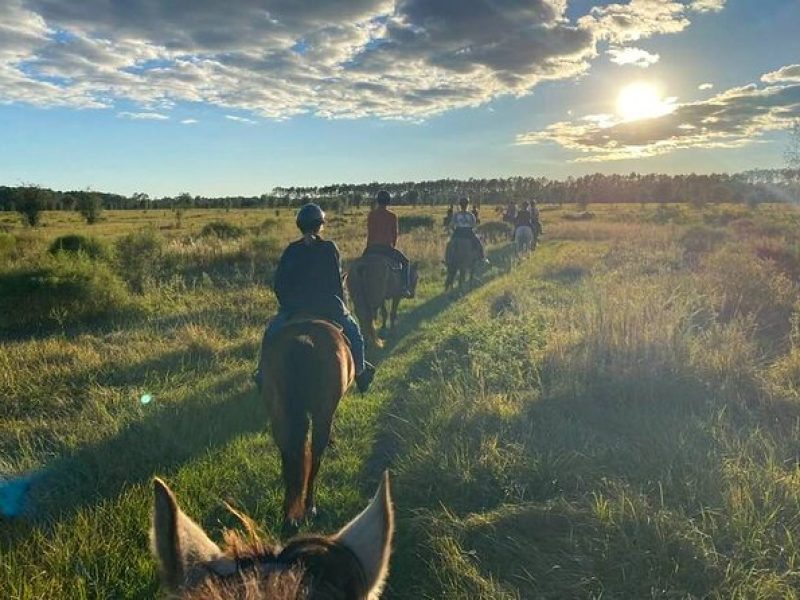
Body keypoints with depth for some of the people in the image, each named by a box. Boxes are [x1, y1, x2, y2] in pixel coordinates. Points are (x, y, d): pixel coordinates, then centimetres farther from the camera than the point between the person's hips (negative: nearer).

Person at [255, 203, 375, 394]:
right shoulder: (330, 248, -5)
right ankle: (360, 371, 24)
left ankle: (264, 373, 23)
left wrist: (286, 304, 17)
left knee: (270, 334, 24)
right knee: (354, 332, 22)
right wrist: (341, 305, 11)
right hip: (328, 306, -1)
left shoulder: (291, 251, -1)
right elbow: (338, 280, -1)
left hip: (293, 308, 1)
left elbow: (278, 285, 2)